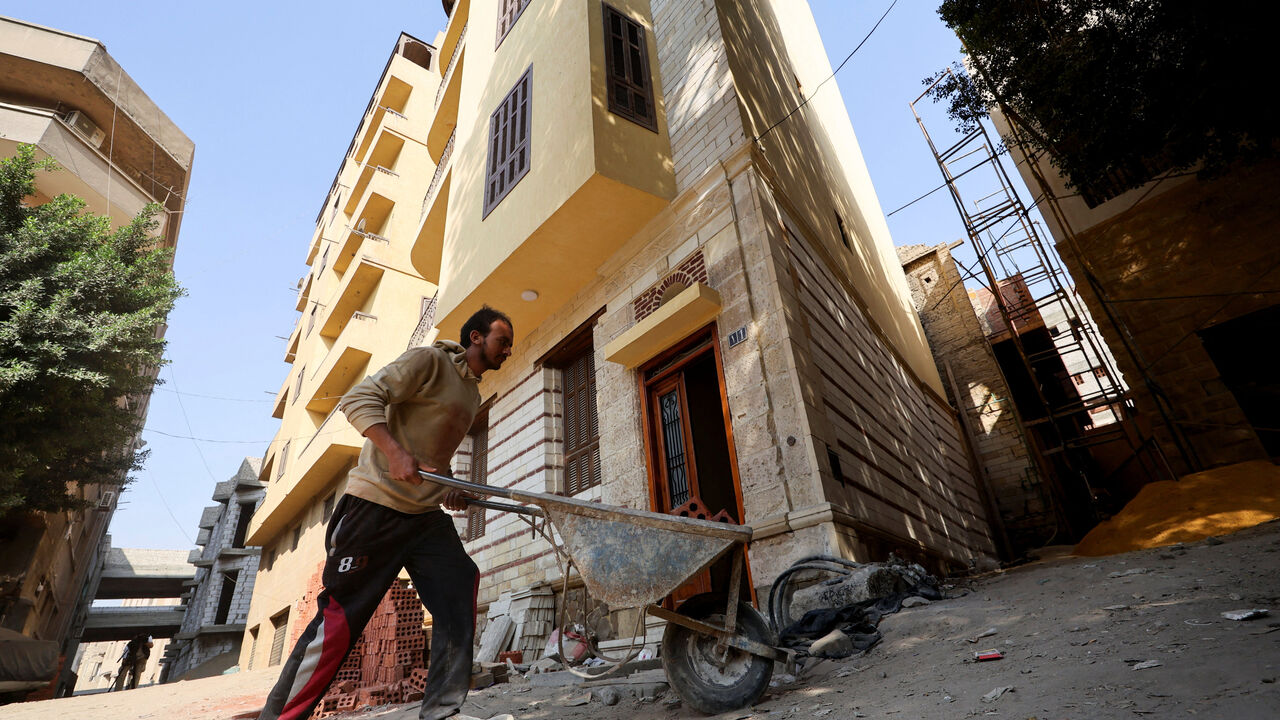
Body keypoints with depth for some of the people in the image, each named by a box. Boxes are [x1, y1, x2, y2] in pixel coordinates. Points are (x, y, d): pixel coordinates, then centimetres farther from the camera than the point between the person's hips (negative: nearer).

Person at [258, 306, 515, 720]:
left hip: (428, 516, 8)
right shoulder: (428, 361, -8)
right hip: (376, 504, -8)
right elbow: (360, 399, -17)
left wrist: (448, 491, 10)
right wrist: (394, 452, -31)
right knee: (340, 616, -3)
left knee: (460, 600, -1)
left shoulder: (474, 394, 18)